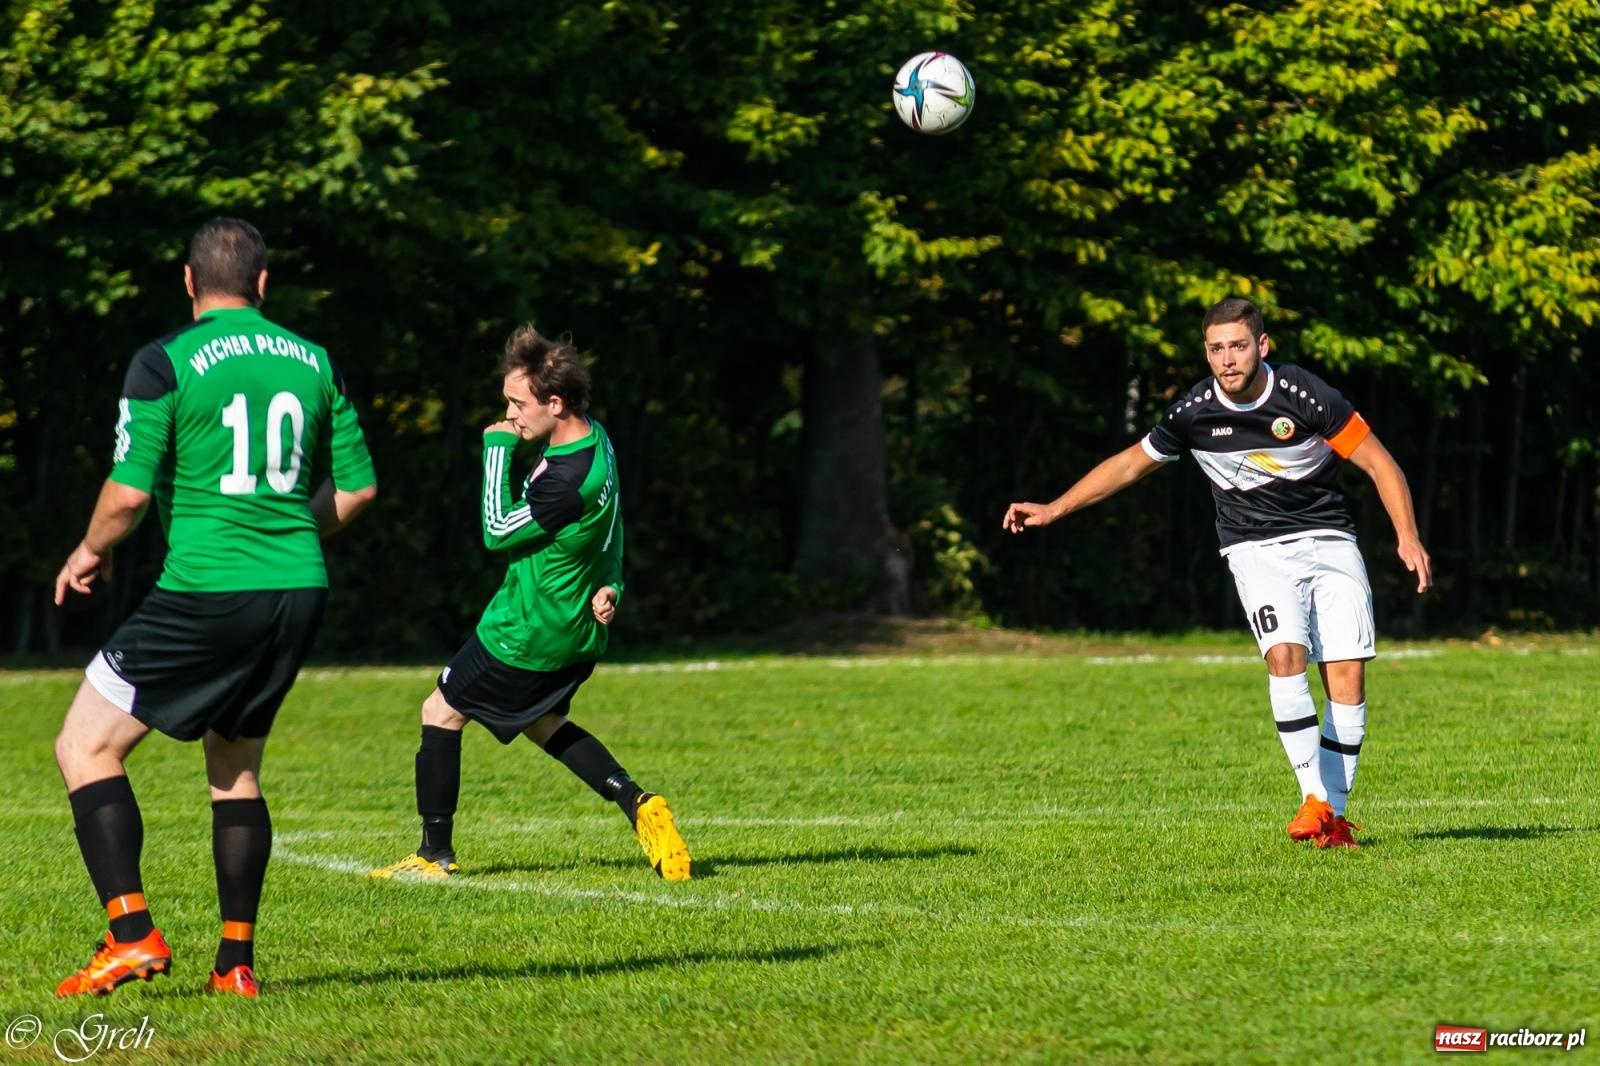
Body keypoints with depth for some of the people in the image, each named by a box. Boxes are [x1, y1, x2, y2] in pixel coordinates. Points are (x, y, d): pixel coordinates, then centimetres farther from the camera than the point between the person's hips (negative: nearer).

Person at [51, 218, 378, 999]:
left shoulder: (164, 364, -7)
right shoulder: (313, 362, 9)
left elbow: (128, 494, -11)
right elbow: (357, 488, 13)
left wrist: (90, 553, 9)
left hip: (205, 595, -6)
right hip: (298, 592, 6)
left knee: (86, 746, 4)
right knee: (236, 770, 20)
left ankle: (132, 933, -9)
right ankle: (236, 962, 15)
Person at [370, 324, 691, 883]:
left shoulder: (569, 479, -32)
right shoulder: (594, 439, -1)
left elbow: (497, 532, -19)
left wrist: (497, 451, -16)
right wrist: (610, 586, 2)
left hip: (527, 635, -10)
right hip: (577, 629, 10)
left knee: (440, 713, 8)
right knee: (542, 724, 27)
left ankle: (435, 853, 16)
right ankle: (638, 804, 9)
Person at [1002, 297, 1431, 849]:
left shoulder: (1305, 395, -15)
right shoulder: (1194, 412, -8)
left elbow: (1379, 463, -7)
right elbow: (1130, 463, 9)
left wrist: (1407, 537, -18)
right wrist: (1052, 510, 10)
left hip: (1329, 540, 0)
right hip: (1257, 548, 0)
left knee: (1347, 674, -10)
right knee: (1286, 655, -25)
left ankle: (1335, 814, -2)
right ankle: (1314, 799, -24)